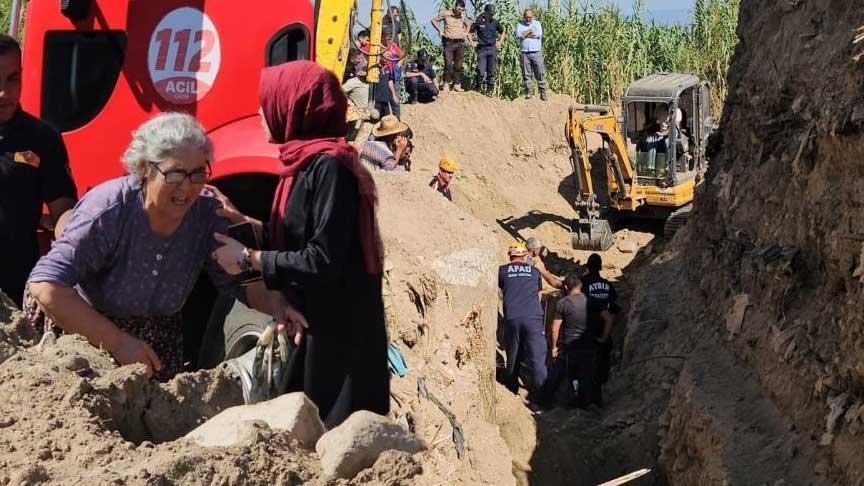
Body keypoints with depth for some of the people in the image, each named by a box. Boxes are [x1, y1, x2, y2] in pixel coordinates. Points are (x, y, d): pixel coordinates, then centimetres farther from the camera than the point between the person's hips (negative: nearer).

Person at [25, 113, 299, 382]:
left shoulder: (208, 215, -16)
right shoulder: (110, 211, -30)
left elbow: (240, 281, -8)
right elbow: (47, 287, -34)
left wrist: (274, 306, -31)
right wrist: (118, 342, -35)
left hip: (156, 337, 4)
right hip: (80, 328, -4)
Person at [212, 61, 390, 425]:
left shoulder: (329, 166, -18)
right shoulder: (307, 162, 10)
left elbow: (323, 262, -22)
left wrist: (248, 258, -14)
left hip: (339, 331, -9)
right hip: (314, 322, 9)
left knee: (334, 428, -1)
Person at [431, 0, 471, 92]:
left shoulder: (463, 16, 9)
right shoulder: (445, 14, -3)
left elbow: (468, 25, 29)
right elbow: (434, 20, 7)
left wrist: (466, 33, 14)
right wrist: (439, 31, -1)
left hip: (460, 43, 4)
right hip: (449, 42, -4)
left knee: (458, 65, 2)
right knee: (448, 64, -11)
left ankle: (457, 85, 7)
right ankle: (446, 84, -4)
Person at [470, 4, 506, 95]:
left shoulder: (495, 22, 6)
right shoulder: (478, 22, -2)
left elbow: (502, 32, 23)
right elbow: (470, 32, 9)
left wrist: (500, 42, 12)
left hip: (492, 48, 2)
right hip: (481, 49, -2)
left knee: (491, 71, 3)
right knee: (481, 71, -9)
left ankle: (490, 90, 11)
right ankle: (479, 88, 6)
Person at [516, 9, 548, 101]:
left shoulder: (537, 23, 10)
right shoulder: (520, 25, 11)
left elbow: (539, 34, -9)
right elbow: (518, 35, -9)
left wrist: (525, 34, -6)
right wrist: (531, 30, -5)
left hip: (536, 52, 0)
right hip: (524, 53, 1)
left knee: (540, 73, -3)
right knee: (526, 74, 1)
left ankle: (543, 92, 1)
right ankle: (528, 92, 7)